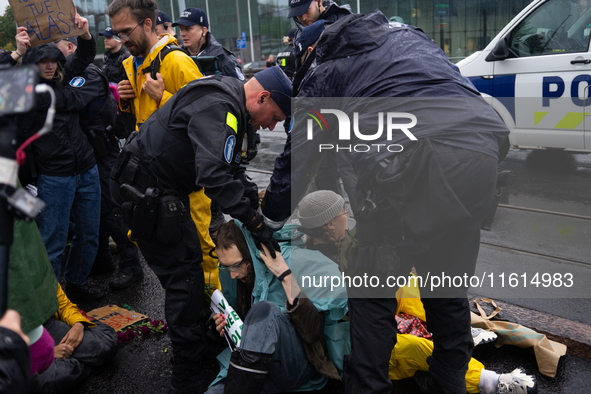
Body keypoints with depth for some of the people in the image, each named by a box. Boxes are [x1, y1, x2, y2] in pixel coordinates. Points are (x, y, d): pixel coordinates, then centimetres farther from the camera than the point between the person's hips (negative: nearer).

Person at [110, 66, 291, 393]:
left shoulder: (226, 104, 10)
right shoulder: (217, 108, -24)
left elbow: (230, 168, 15)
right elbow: (215, 176, -35)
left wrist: (254, 200, 3)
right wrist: (256, 224, -31)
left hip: (165, 190, 11)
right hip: (147, 192, -10)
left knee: (190, 262, 16)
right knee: (184, 278, -6)